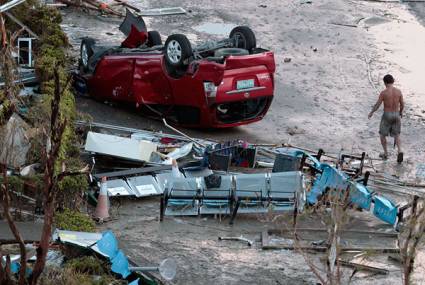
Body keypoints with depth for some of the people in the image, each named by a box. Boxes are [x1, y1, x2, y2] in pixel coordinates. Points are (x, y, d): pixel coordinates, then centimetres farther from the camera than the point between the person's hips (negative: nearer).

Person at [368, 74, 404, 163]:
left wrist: (371, 113, 6)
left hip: (387, 116, -3)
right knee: (396, 135, 13)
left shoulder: (383, 92, -14)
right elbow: (402, 104, 4)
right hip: (396, 115, 4)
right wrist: (401, 112, 25)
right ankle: (400, 151, -10)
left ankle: (385, 153, 21)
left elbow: (377, 105, -11)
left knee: (382, 134, 17)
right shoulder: (398, 92, -4)